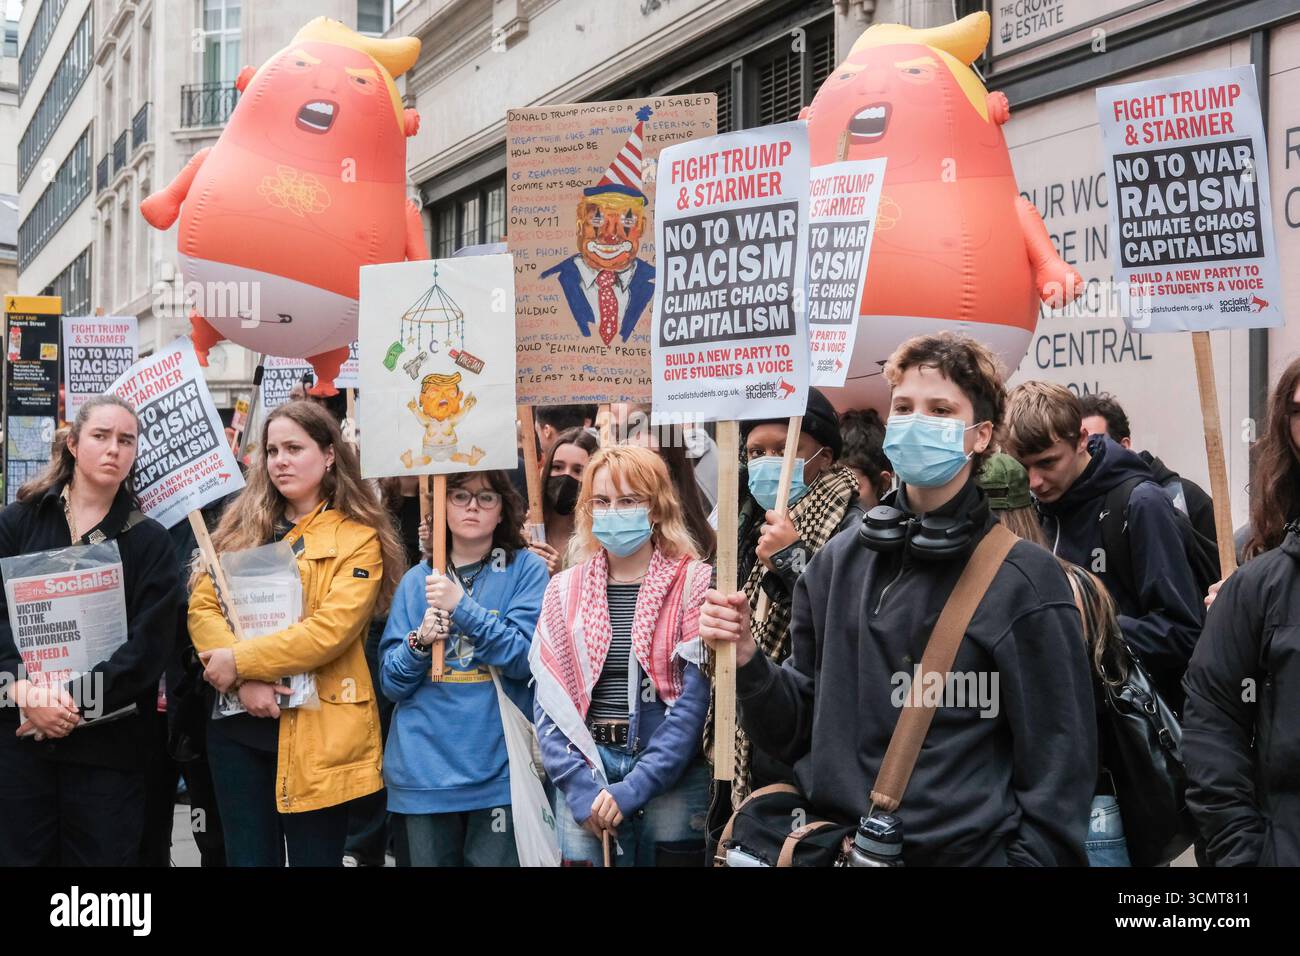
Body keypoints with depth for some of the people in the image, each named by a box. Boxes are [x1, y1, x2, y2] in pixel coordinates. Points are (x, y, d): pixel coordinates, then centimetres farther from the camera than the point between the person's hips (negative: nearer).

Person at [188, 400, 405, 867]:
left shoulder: (357, 539, -2)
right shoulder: (241, 526, 13)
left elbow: (330, 630, -14)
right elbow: (202, 606, 1)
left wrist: (241, 661, -16)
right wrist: (246, 681, -15)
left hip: (317, 727, -4)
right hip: (239, 722, 4)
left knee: (314, 857, 4)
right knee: (247, 857, 9)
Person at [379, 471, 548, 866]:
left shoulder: (526, 569, 0)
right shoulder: (417, 581, 8)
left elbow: (525, 658, -11)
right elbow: (391, 683, 6)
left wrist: (463, 608, -20)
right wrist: (420, 641, -13)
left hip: (498, 769, -2)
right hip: (424, 771, 3)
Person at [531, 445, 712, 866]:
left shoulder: (694, 584, -3)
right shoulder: (563, 590, 7)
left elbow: (695, 702, -10)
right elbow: (549, 703, 3)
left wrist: (631, 790, -15)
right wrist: (582, 787, -10)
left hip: (672, 780, -2)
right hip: (583, 778, 3)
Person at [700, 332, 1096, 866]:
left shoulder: (1024, 581, -11)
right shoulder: (837, 565, 2)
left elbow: (1059, 765, -9)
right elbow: (799, 730, 6)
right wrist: (747, 661, -10)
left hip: (965, 850, -4)